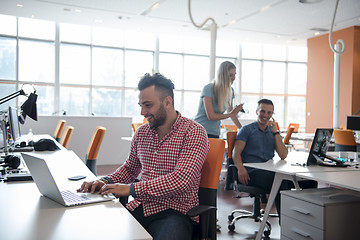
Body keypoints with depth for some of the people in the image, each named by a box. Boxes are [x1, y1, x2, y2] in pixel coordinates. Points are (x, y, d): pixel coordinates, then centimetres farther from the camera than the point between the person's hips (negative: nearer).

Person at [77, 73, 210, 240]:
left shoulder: (194, 132, -7)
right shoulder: (141, 132, 13)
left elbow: (182, 179, -19)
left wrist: (131, 189, -21)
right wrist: (107, 181, 3)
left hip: (175, 211, -5)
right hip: (139, 207, 6)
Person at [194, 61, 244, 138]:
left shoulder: (230, 91, 7)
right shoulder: (208, 89, -12)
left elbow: (231, 113, 18)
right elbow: (211, 116, -16)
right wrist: (231, 114, -11)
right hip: (200, 131, -5)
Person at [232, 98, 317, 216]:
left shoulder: (274, 133, 23)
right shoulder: (247, 130, 10)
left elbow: (283, 156, 8)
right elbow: (236, 152, -3)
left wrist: (275, 132, 4)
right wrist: (240, 168, -24)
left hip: (270, 171, 5)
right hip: (252, 172, -5)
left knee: (309, 182, -15)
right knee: (282, 182, -35)